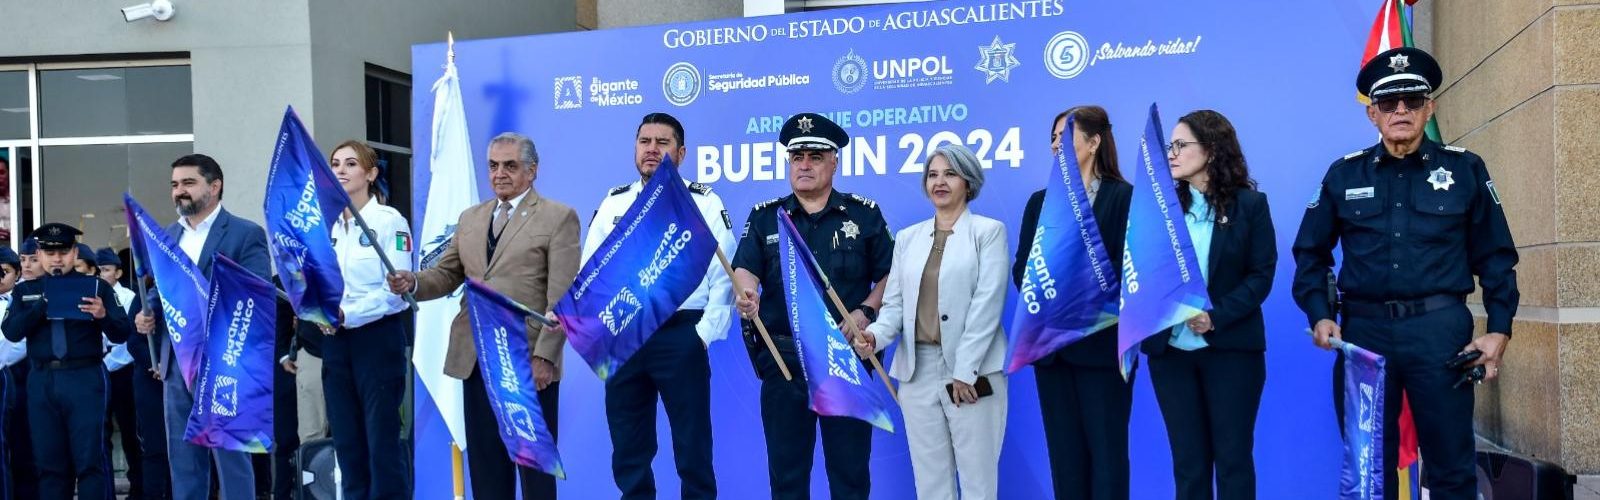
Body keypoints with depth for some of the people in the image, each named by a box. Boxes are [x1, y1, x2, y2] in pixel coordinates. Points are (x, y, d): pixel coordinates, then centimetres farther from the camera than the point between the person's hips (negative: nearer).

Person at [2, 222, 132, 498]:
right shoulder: (25, 291, 12)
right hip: (42, 381, 3)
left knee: (90, 460, -4)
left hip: (85, 379, -3)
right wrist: (43, 305, -16)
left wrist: (103, 315, -24)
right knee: (50, 462, 9)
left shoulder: (96, 287, 3)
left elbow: (122, 334, -3)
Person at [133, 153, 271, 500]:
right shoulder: (167, 235, 16)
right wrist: (147, 315, 2)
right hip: (177, 364, 6)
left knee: (231, 458, -1)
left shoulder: (247, 234, -5)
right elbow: (159, 290, 22)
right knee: (182, 461, 11)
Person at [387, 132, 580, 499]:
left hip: (528, 359, -5)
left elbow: (562, 296, -10)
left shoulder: (559, 217, -3)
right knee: (484, 459, 10)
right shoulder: (470, 218, 16)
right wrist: (413, 281, -9)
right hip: (475, 358, 6)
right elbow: (447, 275, 14)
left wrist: (545, 356, -17)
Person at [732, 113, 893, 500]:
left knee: (850, 468, 5)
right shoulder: (764, 217, 8)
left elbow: (891, 275, 5)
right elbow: (744, 268, -5)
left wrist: (866, 311, -13)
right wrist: (747, 292, -28)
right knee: (786, 467, 7)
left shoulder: (865, 214, 6)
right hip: (783, 358, 1)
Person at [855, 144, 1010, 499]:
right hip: (918, 369, 4)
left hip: (973, 370, -4)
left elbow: (987, 303, -8)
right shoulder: (907, 238, 14)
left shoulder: (989, 231, 1)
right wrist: (875, 335, -13)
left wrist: (965, 370, -14)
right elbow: (895, 304, 9)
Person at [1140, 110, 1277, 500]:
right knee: (1188, 460, 7)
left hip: (1231, 347, -2)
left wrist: (1216, 318, -17)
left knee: (1233, 457, 3)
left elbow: (1262, 274, -4)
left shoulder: (1250, 204, 0)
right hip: (1170, 348, 2)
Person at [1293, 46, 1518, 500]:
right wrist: (1319, 315, -2)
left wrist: (1499, 329, -2)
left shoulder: (1465, 169, 4)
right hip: (1364, 329, 1)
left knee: (1451, 463, 3)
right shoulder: (1344, 175, 7)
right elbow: (1310, 253, 12)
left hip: (1440, 329, -1)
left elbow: (1495, 256, 6)